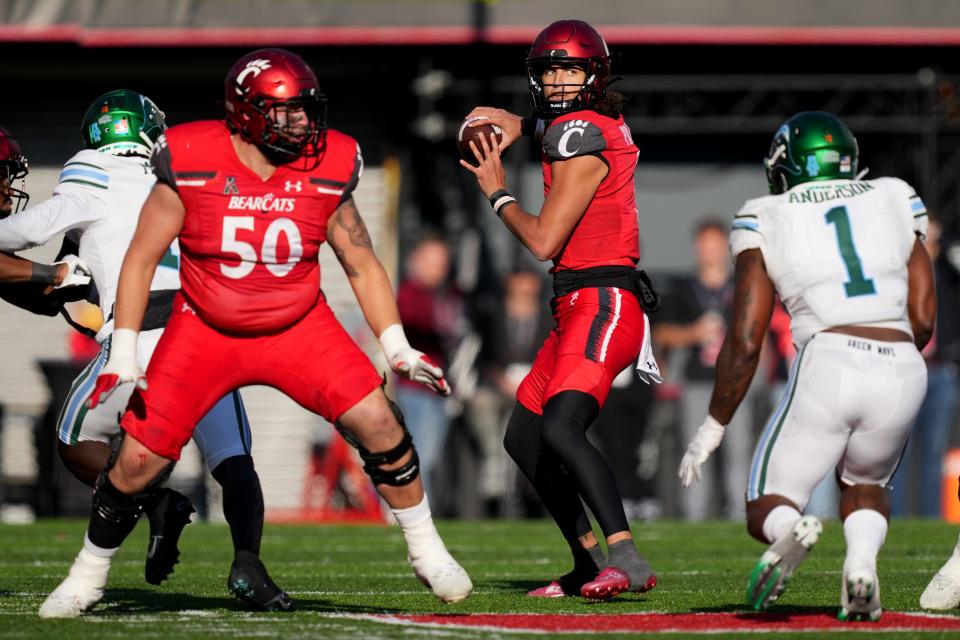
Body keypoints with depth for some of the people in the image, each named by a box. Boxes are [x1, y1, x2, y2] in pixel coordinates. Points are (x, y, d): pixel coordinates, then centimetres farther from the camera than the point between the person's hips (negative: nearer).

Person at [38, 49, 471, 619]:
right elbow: (143, 258, -7)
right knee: (139, 459, -8)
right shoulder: (191, 165, -17)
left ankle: (427, 552, 5)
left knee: (378, 422, -15)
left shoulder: (326, 171, -11)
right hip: (205, 332, -1)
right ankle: (88, 578, 16)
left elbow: (362, 265, 1)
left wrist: (399, 349, -6)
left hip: (298, 328, 1)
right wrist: (123, 353, -12)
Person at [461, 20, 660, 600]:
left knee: (561, 427, -28)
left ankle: (628, 561, -35)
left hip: (602, 305, -11)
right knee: (524, 439, 16)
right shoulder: (608, 126, 14)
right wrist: (514, 125, 21)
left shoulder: (583, 139, -13)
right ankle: (591, 562, 19)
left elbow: (543, 241, -14)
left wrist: (497, 193, 3)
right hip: (579, 309, 11)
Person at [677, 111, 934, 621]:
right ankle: (862, 556, -5)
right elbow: (923, 321, 12)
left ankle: (790, 531, -26)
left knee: (767, 510, 12)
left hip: (826, 368, -3)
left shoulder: (765, 222, 11)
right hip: (902, 372, 3)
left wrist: (713, 428, 15)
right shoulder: (894, 204, 17)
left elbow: (745, 343, 6)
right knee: (865, 485, 30)